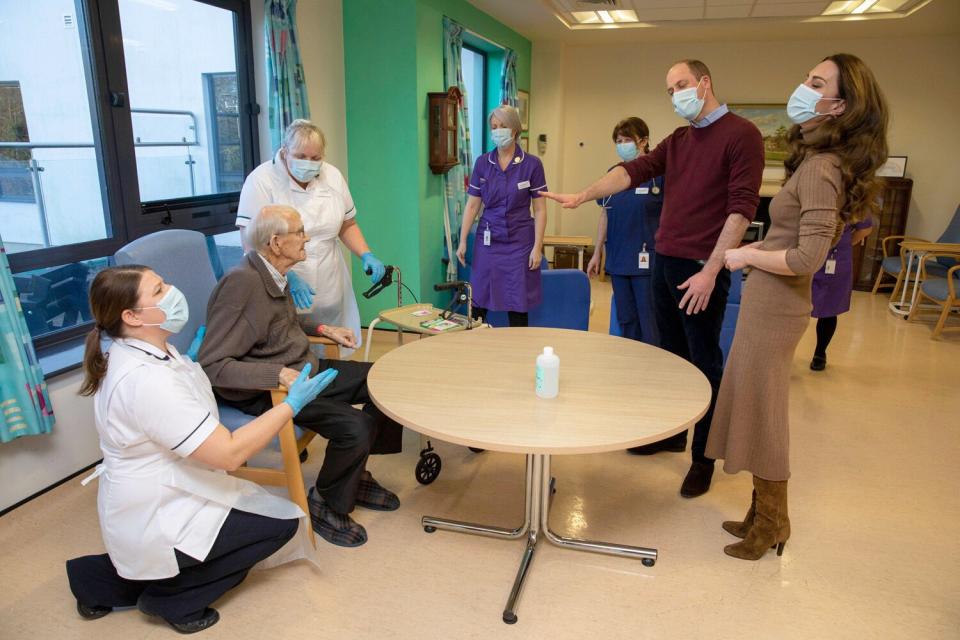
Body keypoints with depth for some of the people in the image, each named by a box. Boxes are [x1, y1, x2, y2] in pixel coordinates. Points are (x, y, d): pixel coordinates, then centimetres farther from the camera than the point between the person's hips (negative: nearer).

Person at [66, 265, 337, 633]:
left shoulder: (141, 352, -1)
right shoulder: (146, 380, -31)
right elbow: (229, 453, -31)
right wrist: (292, 404, -24)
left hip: (153, 500, 9)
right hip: (155, 519, -9)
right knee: (281, 520, -1)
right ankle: (170, 596, 8)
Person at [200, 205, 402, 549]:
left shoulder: (273, 274, 5)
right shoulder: (242, 282, -23)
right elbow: (212, 365, -25)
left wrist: (323, 329, 13)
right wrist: (280, 374, -34)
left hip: (303, 369, 10)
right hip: (265, 391, -9)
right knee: (355, 426, -27)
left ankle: (355, 476, 19)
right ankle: (325, 504, 2)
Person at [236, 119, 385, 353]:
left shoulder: (333, 176, 6)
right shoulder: (261, 180, -9)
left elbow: (347, 225, 17)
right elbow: (252, 243, -12)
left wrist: (366, 255, 0)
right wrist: (288, 277, -23)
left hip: (330, 291, 4)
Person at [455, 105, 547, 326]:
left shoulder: (532, 164, -4)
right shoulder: (482, 163, 3)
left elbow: (540, 209, -3)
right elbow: (472, 205, 6)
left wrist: (537, 247, -9)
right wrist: (462, 241, 1)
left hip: (519, 242, -2)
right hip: (488, 241, 2)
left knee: (517, 307, 3)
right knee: (478, 302, 3)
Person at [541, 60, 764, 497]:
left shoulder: (741, 134, -7)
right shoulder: (677, 141, 15)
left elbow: (742, 207, -15)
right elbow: (634, 171, 2)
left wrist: (711, 270, -19)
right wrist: (582, 196, -13)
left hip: (702, 269, -7)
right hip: (664, 261, 7)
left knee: (704, 362, 3)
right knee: (672, 355, 16)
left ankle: (704, 456, 17)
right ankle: (671, 432, 32)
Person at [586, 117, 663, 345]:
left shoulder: (658, 173, -6)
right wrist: (598, 252, 14)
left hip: (646, 260, -5)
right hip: (618, 260, 5)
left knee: (650, 325, -2)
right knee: (626, 321, 13)